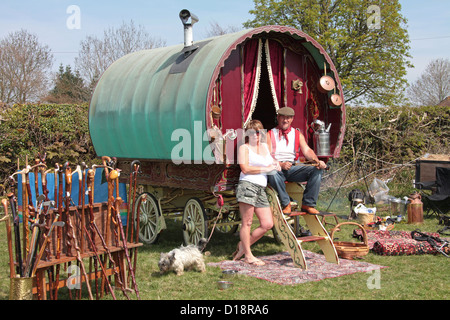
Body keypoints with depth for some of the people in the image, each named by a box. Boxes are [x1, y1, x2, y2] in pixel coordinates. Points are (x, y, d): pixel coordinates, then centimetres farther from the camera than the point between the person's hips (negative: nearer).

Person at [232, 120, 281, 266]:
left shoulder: (265, 146, 23)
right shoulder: (244, 148, 4)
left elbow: (271, 161, 41)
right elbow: (245, 168, -9)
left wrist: (276, 164, 16)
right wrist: (266, 168, -7)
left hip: (261, 189, 7)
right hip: (247, 185, -7)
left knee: (267, 224, 1)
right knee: (247, 222, -4)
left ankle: (243, 245, 16)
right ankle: (248, 255, 4)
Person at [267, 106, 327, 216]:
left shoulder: (298, 135, 19)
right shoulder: (270, 135, 8)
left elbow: (307, 150, 5)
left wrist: (317, 161, -16)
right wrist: (281, 164, -24)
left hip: (292, 168, 4)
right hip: (277, 168, -4)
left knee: (317, 170, -18)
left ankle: (308, 204, -15)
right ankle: (286, 204, -25)